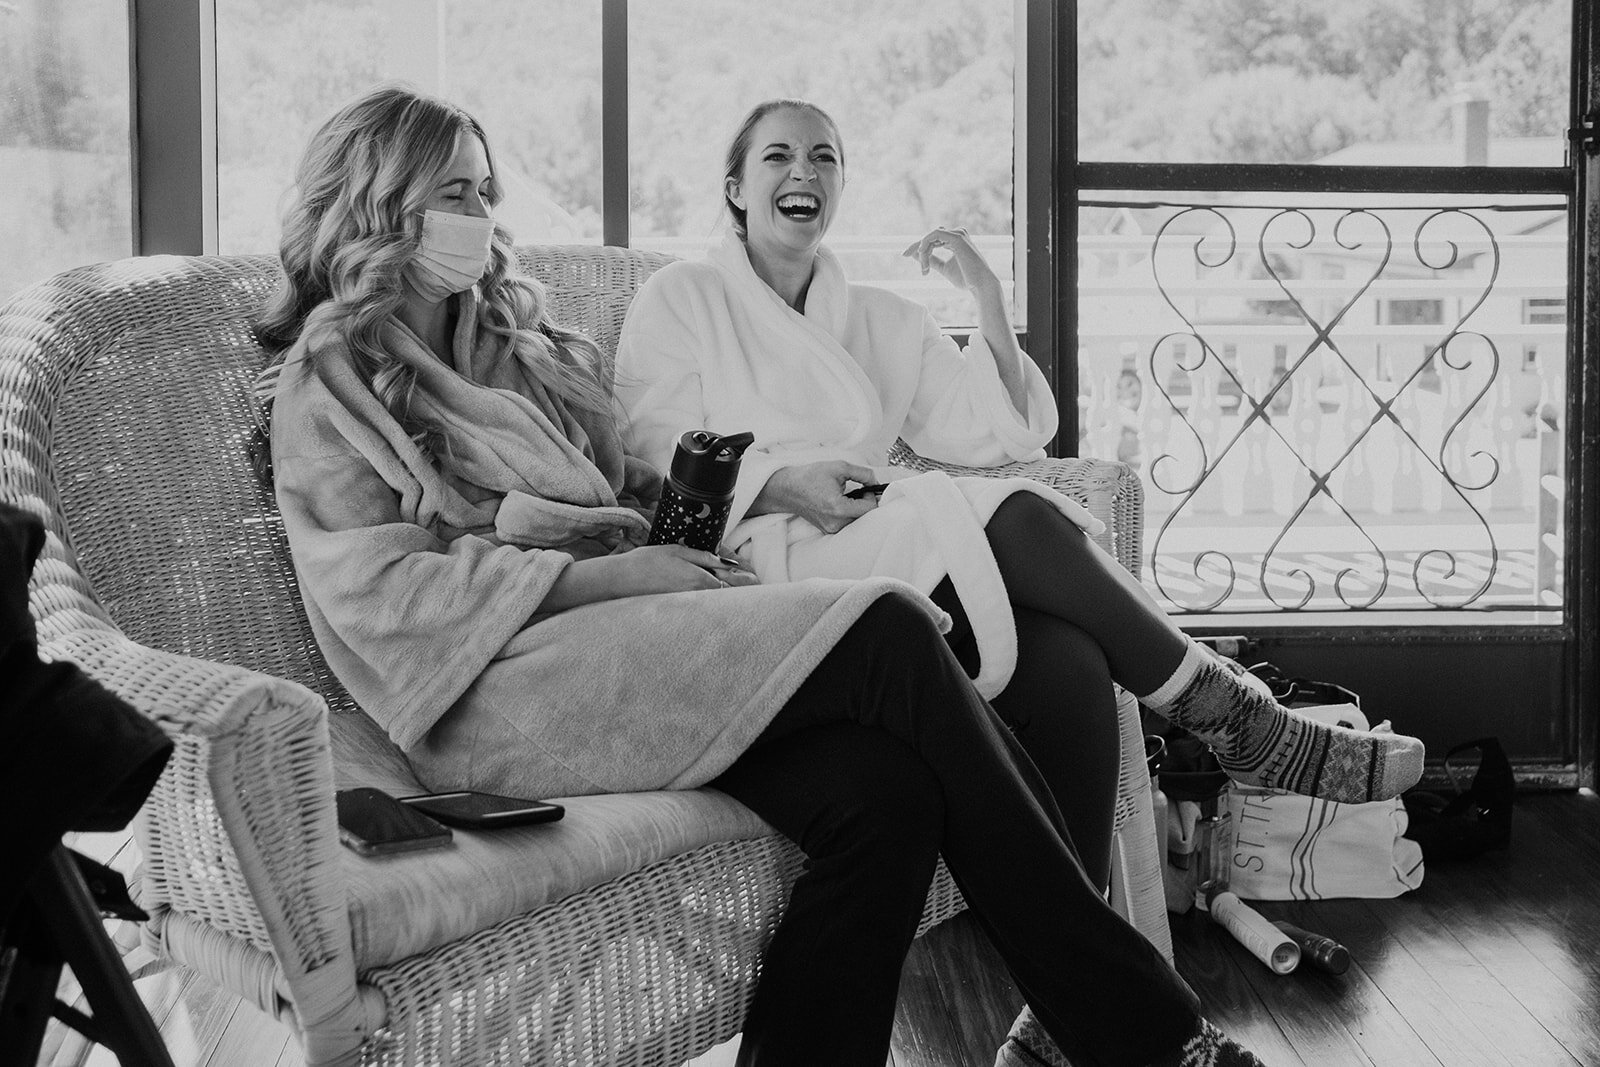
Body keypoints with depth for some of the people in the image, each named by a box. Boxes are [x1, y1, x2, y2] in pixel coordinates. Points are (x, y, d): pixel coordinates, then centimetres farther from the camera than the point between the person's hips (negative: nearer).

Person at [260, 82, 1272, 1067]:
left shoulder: (522, 342, 28)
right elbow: (380, 592, -6)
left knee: (877, 788, -26)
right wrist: (606, 573, -12)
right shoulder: (332, 380, 7)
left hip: (618, 637, 7)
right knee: (886, 629, -25)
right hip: (502, 684, -7)